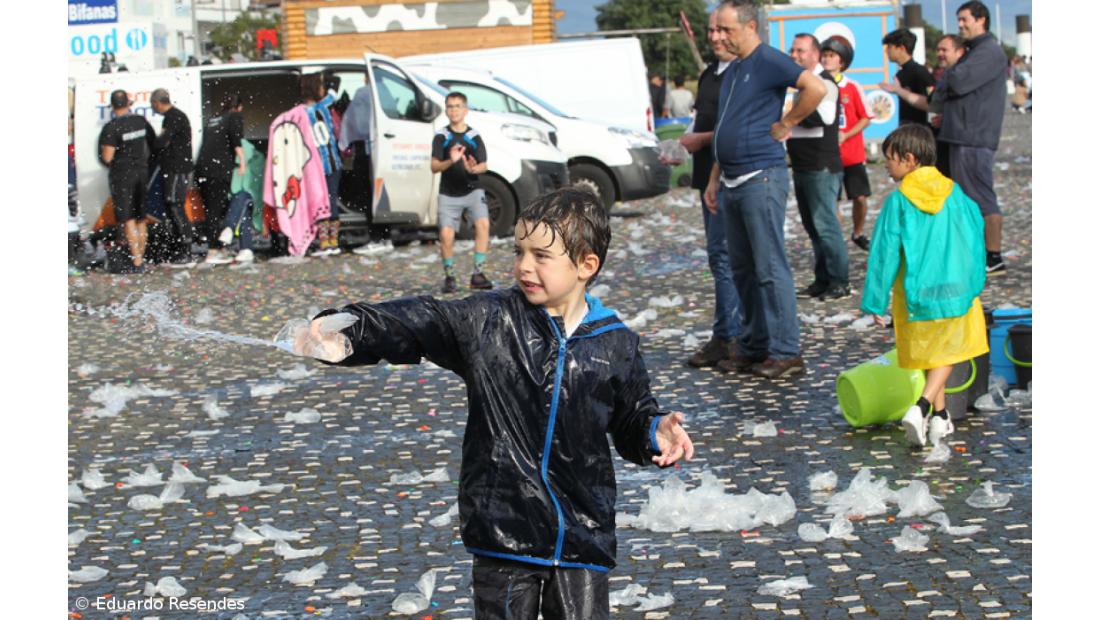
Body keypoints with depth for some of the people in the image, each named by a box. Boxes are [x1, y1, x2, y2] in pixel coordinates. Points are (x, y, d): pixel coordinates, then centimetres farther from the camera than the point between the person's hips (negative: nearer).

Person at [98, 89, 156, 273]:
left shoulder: (111, 127, -17)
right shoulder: (141, 121, 1)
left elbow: (107, 157, -20)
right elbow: (154, 145, 11)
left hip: (122, 175, -6)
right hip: (141, 172, 6)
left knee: (127, 219, -4)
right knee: (140, 218, 15)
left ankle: (137, 263, -9)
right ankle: (141, 259, 22)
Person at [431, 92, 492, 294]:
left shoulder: (474, 136, 2)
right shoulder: (441, 136, 0)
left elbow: (484, 165, -1)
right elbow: (434, 166, -7)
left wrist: (474, 168, -24)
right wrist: (450, 161, -27)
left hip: (472, 190, 0)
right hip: (448, 193, 0)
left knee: (483, 224, -21)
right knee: (446, 234, -9)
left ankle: (477, 273, -15)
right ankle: (449, 276, 12)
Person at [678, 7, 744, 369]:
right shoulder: (709, 74, 17)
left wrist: (701, 139, -14)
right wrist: (689, 138, 11)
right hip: (709, 176, 10)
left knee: (723, 256, -11)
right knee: (722, 256, 12)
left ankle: (727, 338, -6)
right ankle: (727, 338, 18)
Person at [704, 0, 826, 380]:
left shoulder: (769, 61, -9)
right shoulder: (733, 71, 18)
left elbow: (815, 88, -23)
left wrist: (785, 124, -13)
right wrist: (714, 180, 19)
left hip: (761, 178, -9)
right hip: (732, 183, 9)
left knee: (770, 269, -7)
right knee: (742, 269, 12)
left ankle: (785, 353, -3)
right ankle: (755, 347, 20)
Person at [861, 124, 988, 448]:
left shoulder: (898, 201, -10)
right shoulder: (954, 193, -1)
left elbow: (885, 254, -8)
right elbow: (975, 238, 7)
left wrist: (875, 302, -2)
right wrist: (974, 284, 20)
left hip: (917, 295, -1)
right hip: (956, 290, 1)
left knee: (930, 355, 17)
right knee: (946, 352, 12)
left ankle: (940, 416, 21)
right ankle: (923, 406, -8)